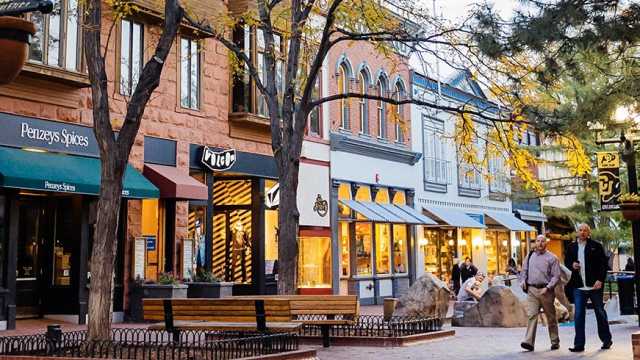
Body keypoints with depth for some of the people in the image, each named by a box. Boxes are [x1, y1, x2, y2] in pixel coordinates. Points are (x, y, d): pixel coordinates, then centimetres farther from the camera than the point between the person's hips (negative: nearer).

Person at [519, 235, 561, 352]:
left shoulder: (552, 258, -1)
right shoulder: (530, 256, 12)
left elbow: (556, 276, -5)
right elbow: (524, 271, 20)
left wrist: (547, 288, -15)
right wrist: (523, 280, 2)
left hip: (546, 290, -2)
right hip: (532, 290, 2)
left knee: (551, 317, 8)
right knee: (531, 315, -9)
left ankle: (555, 342, 20)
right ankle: (529, 342, -14)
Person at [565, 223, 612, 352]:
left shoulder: (596, 246, -2)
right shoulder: (571, 247, 7)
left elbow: (603, 263, -4)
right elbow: (566, 262, 19)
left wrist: (600, 280, -14)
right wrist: (572, 265, -4)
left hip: (594, 285, -2)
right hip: (579, 287, 2)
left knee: (600, 313, 10)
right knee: (578, 315, -1)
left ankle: (606, 340, 27)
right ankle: (579, 344, 2)